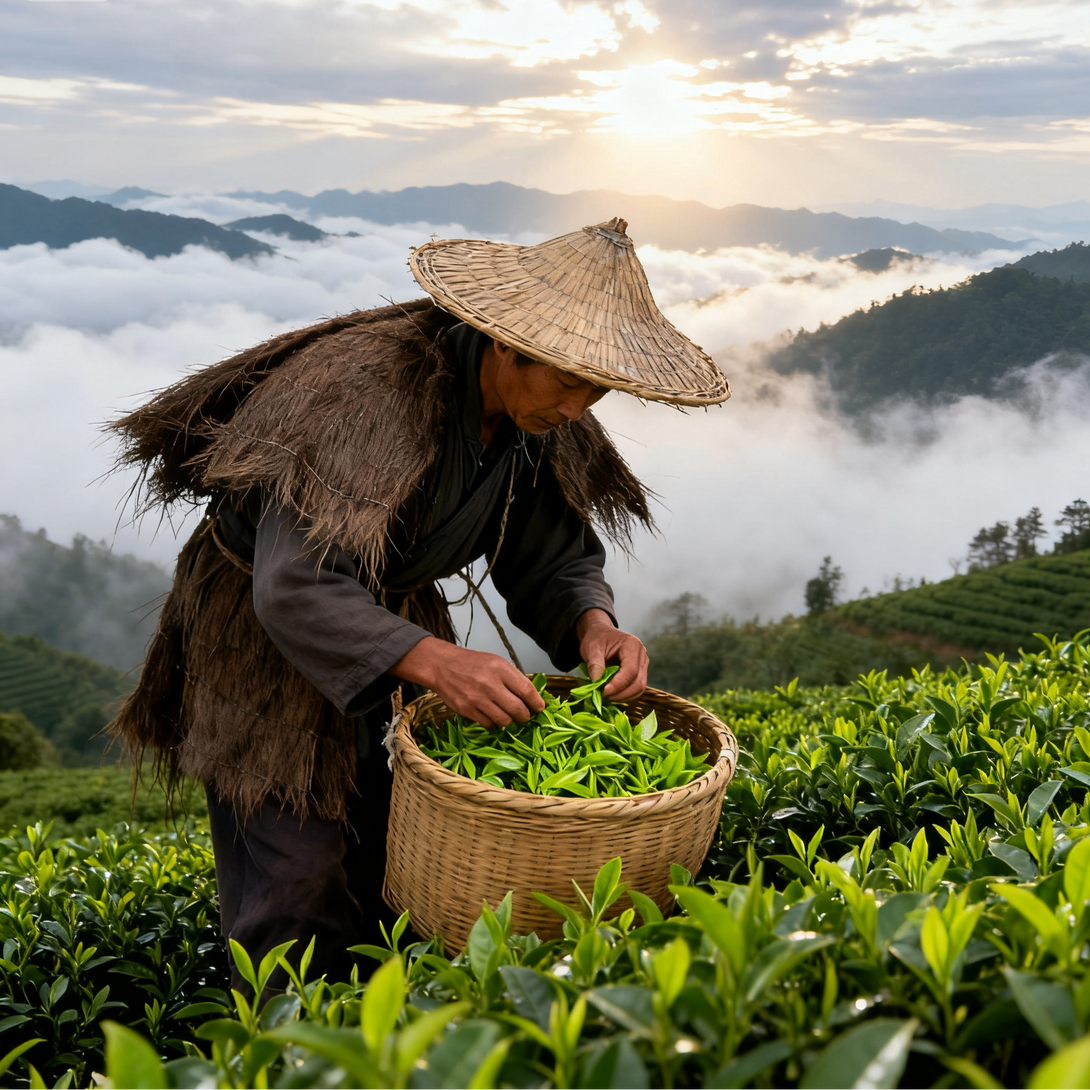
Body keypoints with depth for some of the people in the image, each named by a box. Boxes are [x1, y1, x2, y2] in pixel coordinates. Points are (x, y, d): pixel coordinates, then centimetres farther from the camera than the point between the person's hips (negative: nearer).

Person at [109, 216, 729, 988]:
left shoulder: (545, 424, -11)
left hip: (393, 610, 7)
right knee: (301, 882, -6)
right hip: (267, 624, -6)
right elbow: (296, 587, -39)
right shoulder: (371, 395, -34)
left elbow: (552, 559, -2)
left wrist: (592, 625, -24)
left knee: (408, 863, 10)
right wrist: (434, 662, -50)